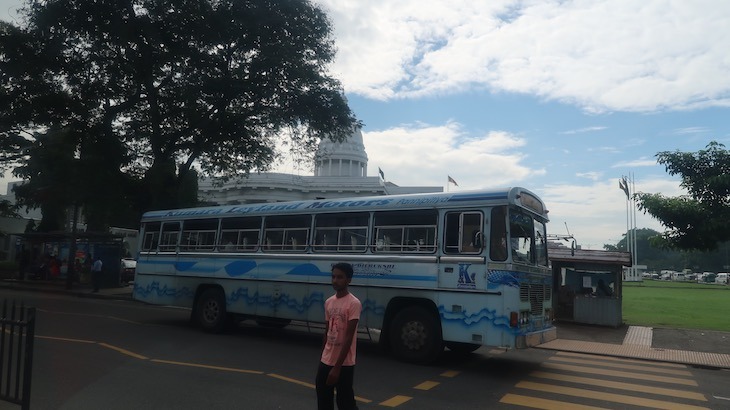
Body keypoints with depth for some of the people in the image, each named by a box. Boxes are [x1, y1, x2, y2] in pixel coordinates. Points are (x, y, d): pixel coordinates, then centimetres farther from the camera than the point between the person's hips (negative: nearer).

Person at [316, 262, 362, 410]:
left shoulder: (353, 303, -14)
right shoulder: (328, 302, 7)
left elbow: (349, 338, -17)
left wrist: (337, 367, -19)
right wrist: (323, 358, 17)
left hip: (344, 364, -7)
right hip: (325, 361, 7)